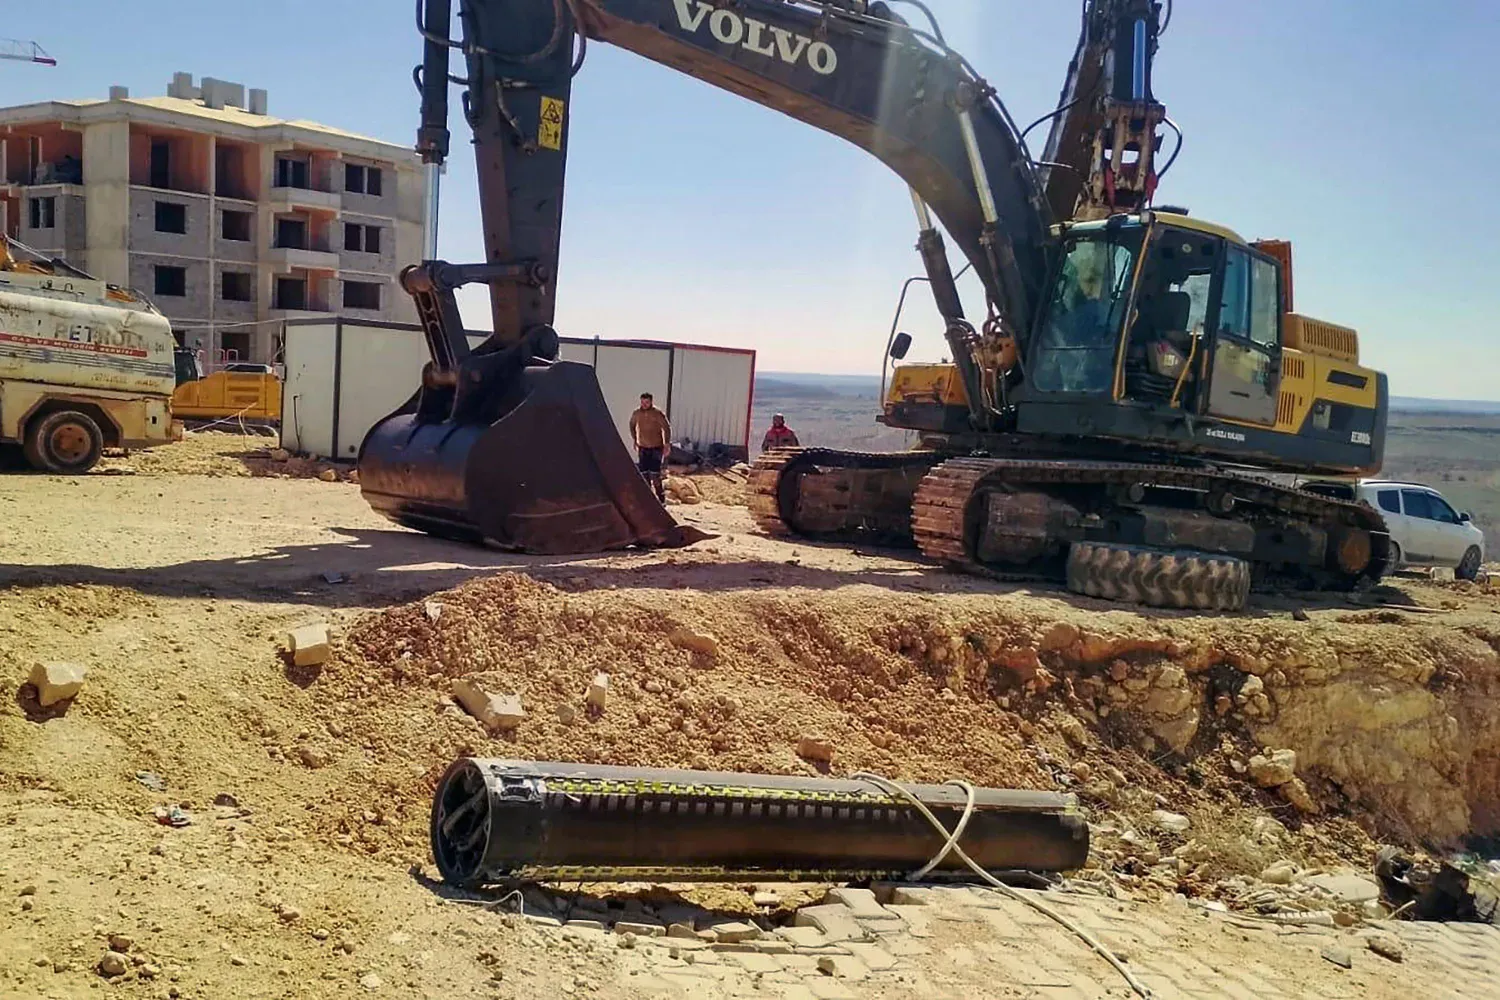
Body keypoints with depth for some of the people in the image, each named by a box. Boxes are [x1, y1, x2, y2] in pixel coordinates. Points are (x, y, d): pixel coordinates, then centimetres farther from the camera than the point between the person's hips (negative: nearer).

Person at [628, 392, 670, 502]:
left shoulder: (658, 414, -12)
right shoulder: (636, 414, 0)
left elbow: (667, 428, -4)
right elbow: (632, 426, 20)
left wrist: (667, 444, -7)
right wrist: (635, 440, 17)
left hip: (656, 448, -4)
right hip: (642, 448, 4)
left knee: (655, 475, -10)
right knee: (644, 474, 6)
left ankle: (661, 497, 1)